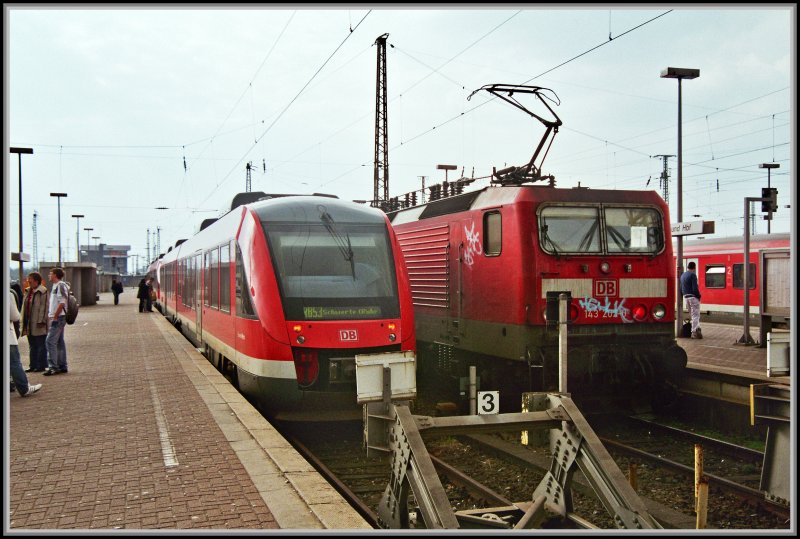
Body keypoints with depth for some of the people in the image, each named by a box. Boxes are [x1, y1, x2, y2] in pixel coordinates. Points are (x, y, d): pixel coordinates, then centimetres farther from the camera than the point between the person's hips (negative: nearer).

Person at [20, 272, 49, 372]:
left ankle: (41, 366, 5)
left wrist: (41, 321, -20)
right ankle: (33, 366, 20)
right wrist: (24, 321, 15)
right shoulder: (28, 291, 15)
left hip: (38, 324, -9)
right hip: (29, 324, 9)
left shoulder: (42, 291, -11)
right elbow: (24, 306, 19)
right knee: (33, 346, 14)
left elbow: (44, 307, -16)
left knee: (41, 345, 0)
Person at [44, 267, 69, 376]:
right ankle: (62, 366, 16)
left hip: (58, 318, -10)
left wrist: (55, 317, -19)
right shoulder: (55, 286, 17)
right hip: (56, 318, 10)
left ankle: (52, 366, -12)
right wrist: (50, 315, 14)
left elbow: (62, 303, -20)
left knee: (50, 341, -12)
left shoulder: (60, 285, -13)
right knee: (59, 342, 11)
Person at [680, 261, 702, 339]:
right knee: (695, 315, -4)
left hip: (686, 297, 8)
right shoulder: (692, 275, -12)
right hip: (693, 297, -8)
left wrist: (684, 295, 16)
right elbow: (695, 288, -19)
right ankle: (694, 332, -7)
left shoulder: (683, 275, 14)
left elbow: (681, 288, 17)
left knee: (693, 314, 15)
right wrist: (699, 296, -7)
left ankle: (697, 329, 19)